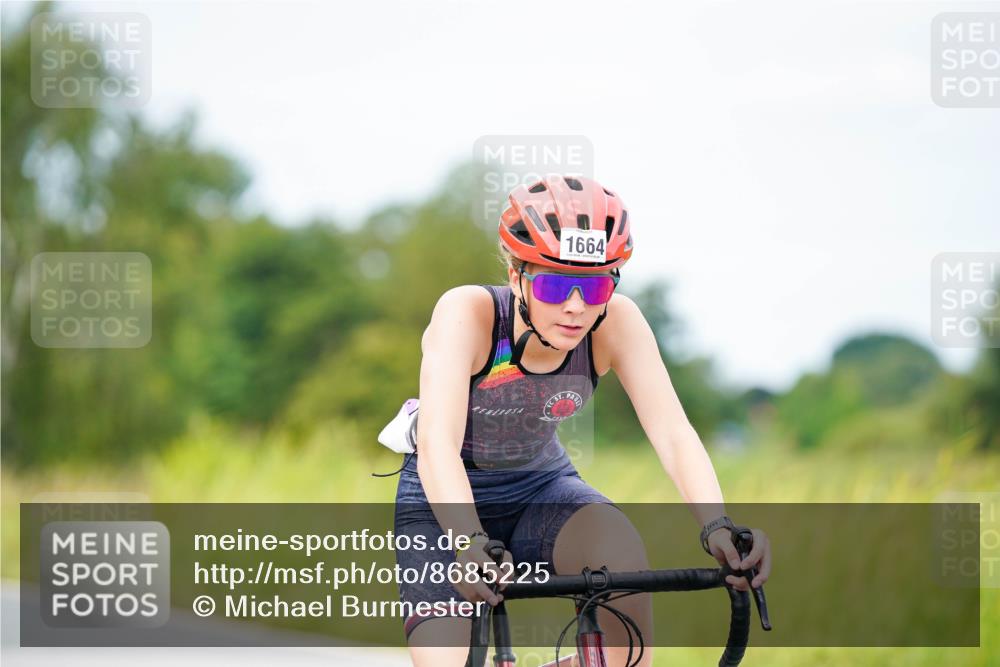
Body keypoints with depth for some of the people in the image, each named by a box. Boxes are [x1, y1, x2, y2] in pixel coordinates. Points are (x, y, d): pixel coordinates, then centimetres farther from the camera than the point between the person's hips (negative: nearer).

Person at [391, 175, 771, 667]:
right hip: (445, 504, -2)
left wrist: (717, 527, -46)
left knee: (620, 544, -32)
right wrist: (470, 545, -58)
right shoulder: (467, 313, -29)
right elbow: (436, 445, -41)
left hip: (540, 488, 2)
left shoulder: (616, 322, -21)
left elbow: (673, 433, -27)